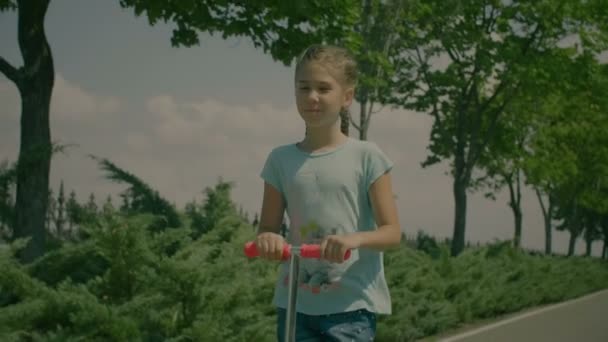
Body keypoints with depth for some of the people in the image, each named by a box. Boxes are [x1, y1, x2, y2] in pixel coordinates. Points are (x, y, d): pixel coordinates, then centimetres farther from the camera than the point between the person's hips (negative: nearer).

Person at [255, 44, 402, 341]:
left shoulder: (366, 157, -3)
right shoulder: (281, 160, 7)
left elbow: (392, 232, -5)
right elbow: (267, 229, 9)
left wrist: (355, 239, -26)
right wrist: (267, 239, -16)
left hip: (351, 302, -3)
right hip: (294, 302, 3)